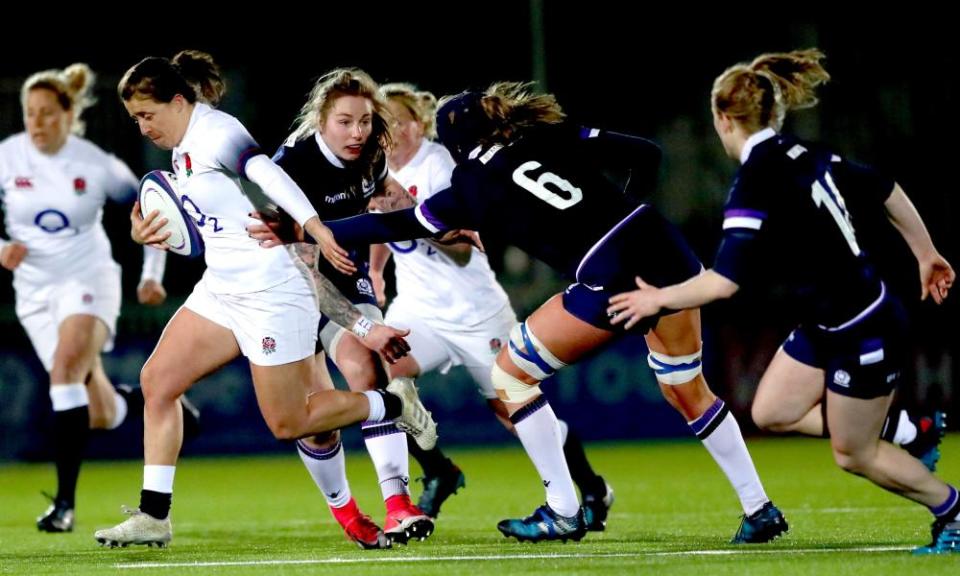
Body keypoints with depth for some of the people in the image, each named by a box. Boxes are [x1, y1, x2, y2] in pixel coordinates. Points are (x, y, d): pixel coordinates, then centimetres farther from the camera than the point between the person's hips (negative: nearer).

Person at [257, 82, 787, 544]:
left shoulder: (470, 188, 6)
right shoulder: (553, 134, 15)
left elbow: (396, 226, 16)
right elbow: (644, 155, 13)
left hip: (611, 280, -6)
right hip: (666, 249, 6)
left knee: (509, 373, 13)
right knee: (688, 390, 24)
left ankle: (563, 513, 13)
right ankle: (759, 511, 26)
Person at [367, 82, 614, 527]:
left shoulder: (437, 164, -19)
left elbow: (462, 251, -27)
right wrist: (374, 269, 17)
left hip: (473, 311, -6)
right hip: (417, 307, 6)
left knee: (513, 410, 0)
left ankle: (592, 491, 23)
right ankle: (438, 475, 0)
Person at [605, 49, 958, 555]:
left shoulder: (756, 184, -24)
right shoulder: (805, 154, 0)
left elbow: (724, 282, -28)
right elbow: (885, 190, 10)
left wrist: (659, 299, -13)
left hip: (864, 334, -8)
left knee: (853, 455, 9)